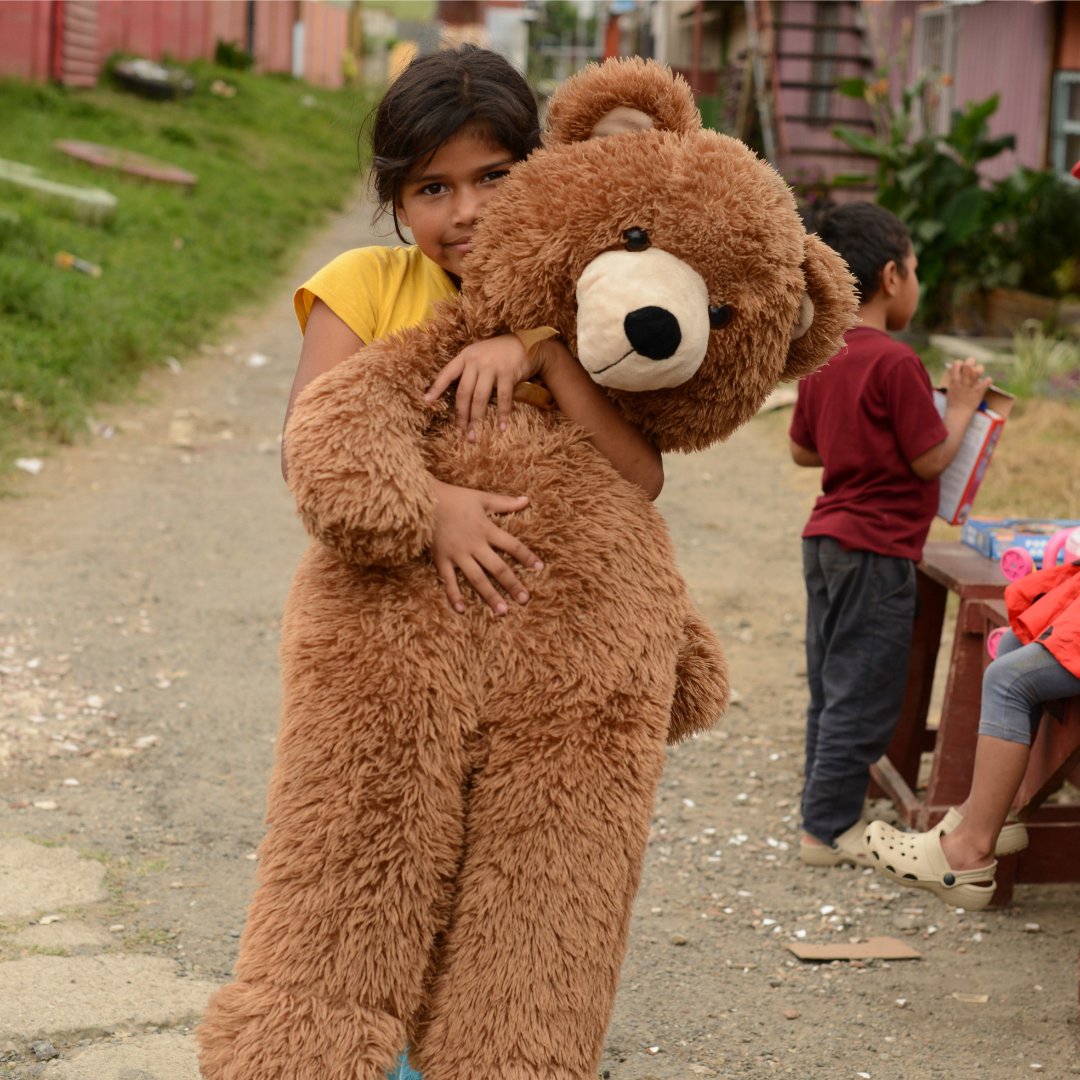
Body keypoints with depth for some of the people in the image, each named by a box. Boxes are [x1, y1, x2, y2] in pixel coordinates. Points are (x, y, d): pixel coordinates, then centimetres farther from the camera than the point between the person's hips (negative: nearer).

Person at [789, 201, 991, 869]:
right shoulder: (896, 363, -17)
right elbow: (932, 460, -14)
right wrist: (961, 407, 0)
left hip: (826, 538, 9)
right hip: (877, 550, -9)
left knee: (833, 688, 15)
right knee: (864, 695, -1)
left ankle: (827, 814, 23)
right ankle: (831, 830, 4)